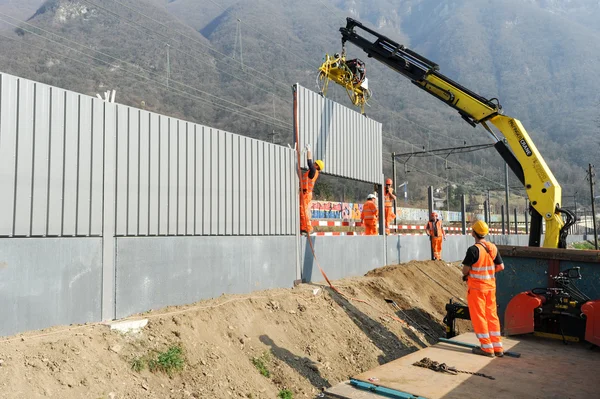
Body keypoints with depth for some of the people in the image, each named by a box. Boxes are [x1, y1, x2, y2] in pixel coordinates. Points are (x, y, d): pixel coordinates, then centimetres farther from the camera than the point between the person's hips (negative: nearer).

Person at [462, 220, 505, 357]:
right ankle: (498, 348, 20)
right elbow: (501, 266, 5)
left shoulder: (473, 250, -20)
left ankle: (487, 348, 11)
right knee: (492, 315, 15)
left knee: (479, 317, 5)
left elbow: (465, 269, -17)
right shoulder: (493, 248, 1)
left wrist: (465, 275, 4)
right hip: (491, 287, 7)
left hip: (476, 287, -6)